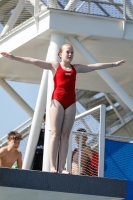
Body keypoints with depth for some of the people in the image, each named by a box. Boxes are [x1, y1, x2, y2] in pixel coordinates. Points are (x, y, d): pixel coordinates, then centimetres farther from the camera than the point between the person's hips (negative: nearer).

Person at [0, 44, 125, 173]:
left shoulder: (76, 68, 18)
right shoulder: (55, 66, 8)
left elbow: (96, 66, 23)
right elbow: (34, 61, 1)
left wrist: (114, 64, 25)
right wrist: (14, 58, -6)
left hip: (71, 103, 3)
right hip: (57, 101, -3)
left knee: (65, 135, -1)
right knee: (55, 133, -9)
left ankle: (61, 167, -5)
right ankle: (52, 166, -13)